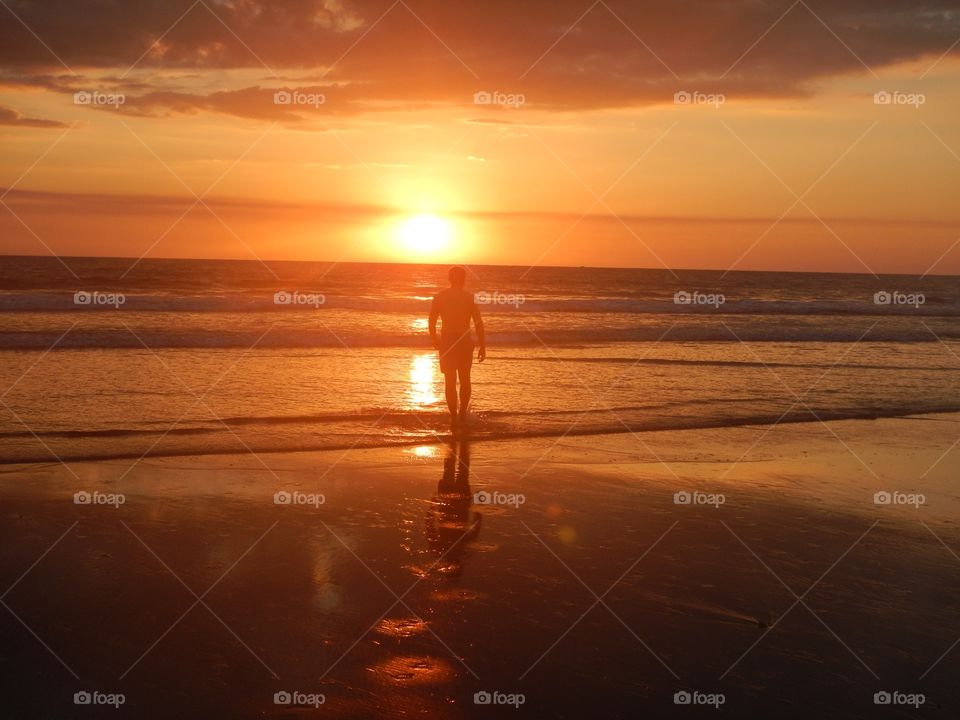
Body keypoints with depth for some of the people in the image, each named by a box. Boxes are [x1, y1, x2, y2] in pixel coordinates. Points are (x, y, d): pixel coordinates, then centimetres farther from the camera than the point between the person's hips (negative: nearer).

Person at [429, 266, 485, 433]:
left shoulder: (439, 297, 1)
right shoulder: (469, 297, -4)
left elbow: (431, 322, 4)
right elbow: (478, 323, -7)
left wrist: (435, 341, 19)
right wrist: (482, 346, -1)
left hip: (446, 341, 1)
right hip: (465, 341, -1)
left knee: (450, 381, 5)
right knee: (465, 379, 16)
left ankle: (454, 418, 2)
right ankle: (462, 414, 18)